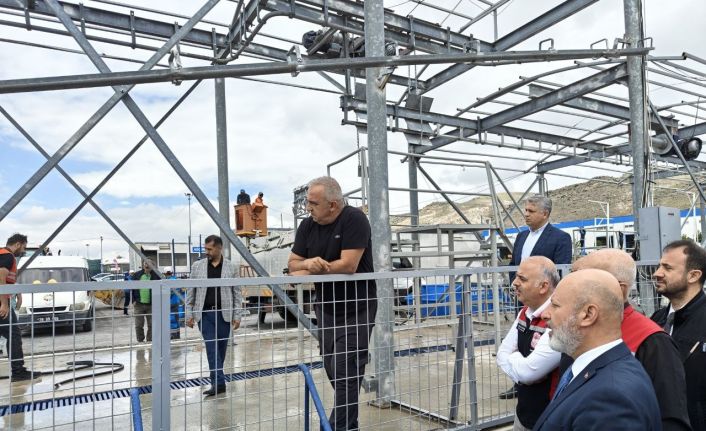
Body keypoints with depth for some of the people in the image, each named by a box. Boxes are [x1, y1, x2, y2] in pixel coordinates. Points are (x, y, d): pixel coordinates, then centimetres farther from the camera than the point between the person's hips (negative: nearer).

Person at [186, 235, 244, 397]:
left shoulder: (231, 267, 1)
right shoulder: (197, 266, 4)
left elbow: (237, 293, 3)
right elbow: (191, 292, 6)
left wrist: (237, 315, -1)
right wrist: (189, 314, 2)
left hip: (224, 314, 0)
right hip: (204, 314, 0)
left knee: (221, 347, 7)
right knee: (211, 347, -6)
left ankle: (216, 378, 22)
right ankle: (219, 382, -4)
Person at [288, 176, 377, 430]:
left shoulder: (354, 219, -17)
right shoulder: (308, 226, 1)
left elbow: (348, 265, -25)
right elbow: (292, 265, 2)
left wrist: (309, 271, -14)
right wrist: (308, 263, -22)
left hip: (356, 310, -6)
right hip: (326, 309, 6)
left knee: (347, 374, -8)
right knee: (333, 372, 11)